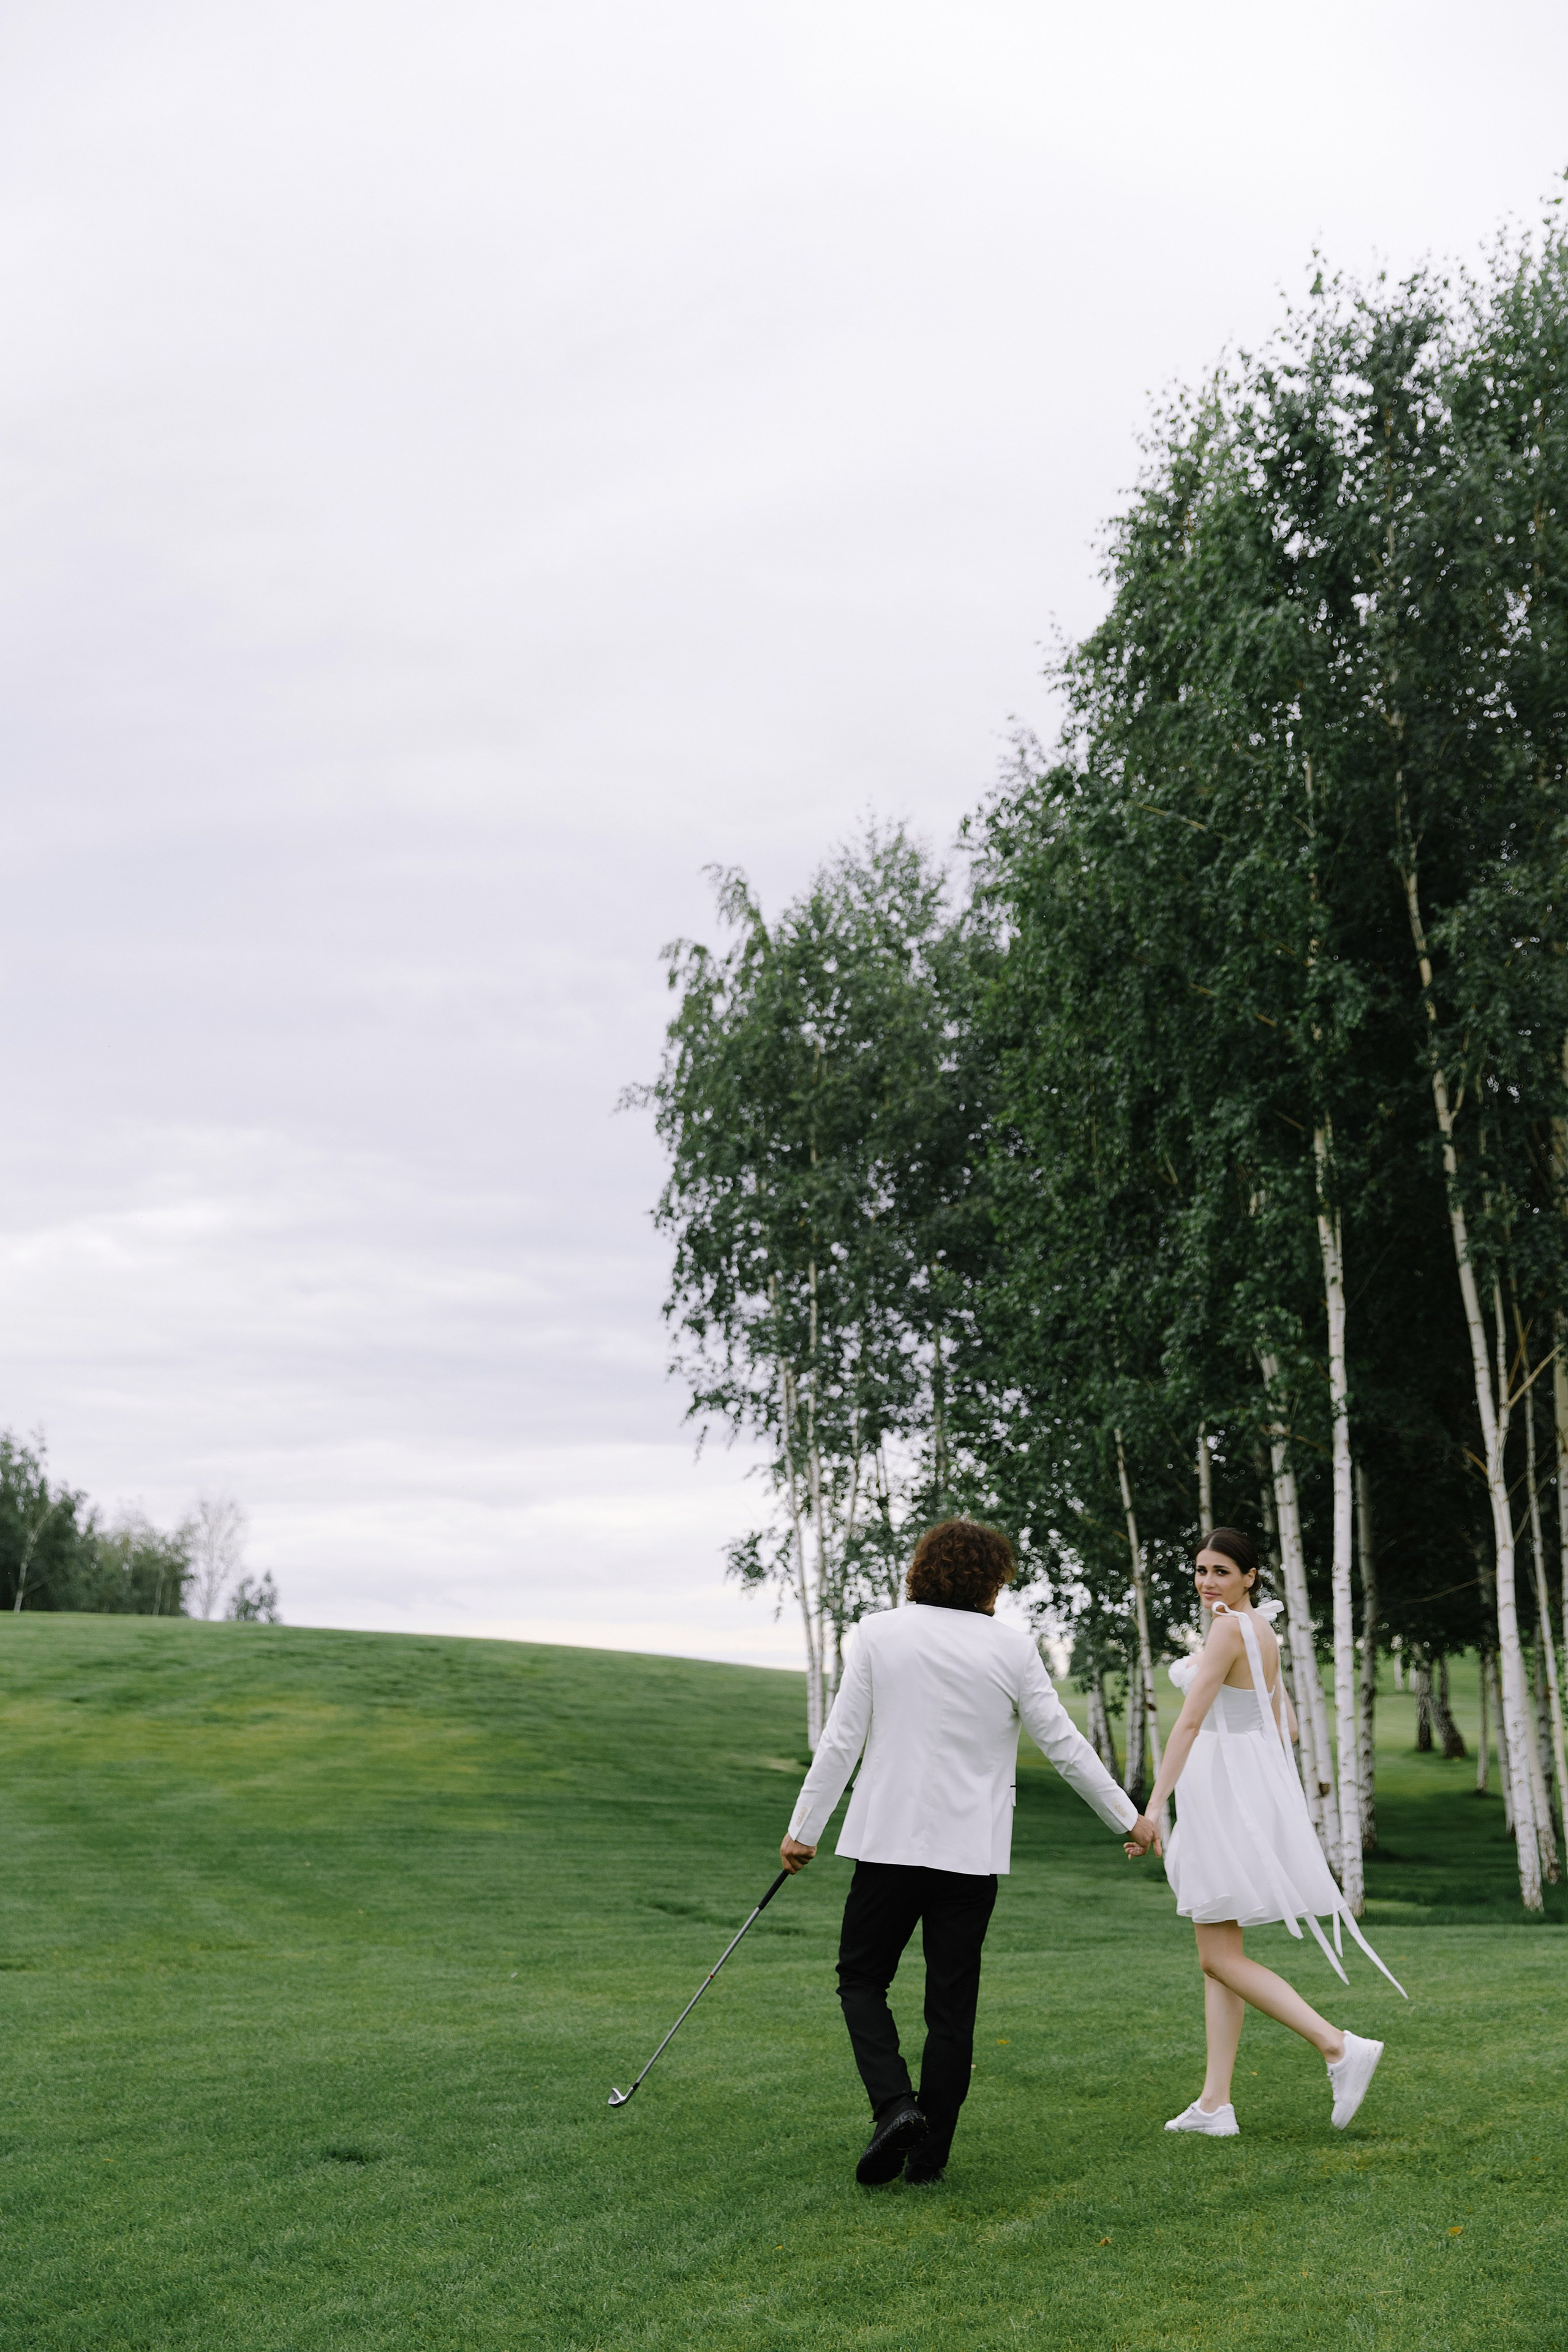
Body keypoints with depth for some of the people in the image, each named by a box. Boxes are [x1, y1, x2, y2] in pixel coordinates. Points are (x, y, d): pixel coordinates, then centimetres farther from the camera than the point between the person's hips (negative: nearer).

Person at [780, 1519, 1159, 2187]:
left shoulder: (879, 1633, -2)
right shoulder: (1010, 1647, -2)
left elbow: (841, 1740, -3)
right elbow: (1063, 1744, 2)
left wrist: (804, 1829, 5)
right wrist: (1128, 1818, 13)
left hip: (889, 1840, 0)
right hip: (971, 1853, 1)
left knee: (862, 1977, 13)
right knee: (952, 2005, 8)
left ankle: (893, 2105, -9)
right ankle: (928, 2154, 11)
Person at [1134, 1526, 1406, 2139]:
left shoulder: (1228, 1629, -15)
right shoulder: (1262, 1632, 14)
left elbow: (1190, 1722, -22)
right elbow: (1285, 1727, 19)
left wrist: (1152, 1808, -26)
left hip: (1222, 1794, -10)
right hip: (1253, 1784, 10)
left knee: (1220, 1959, -7)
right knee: (1217, 1954, 9)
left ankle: (1340, 2046, -14)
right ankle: (1214, 2104, 10)